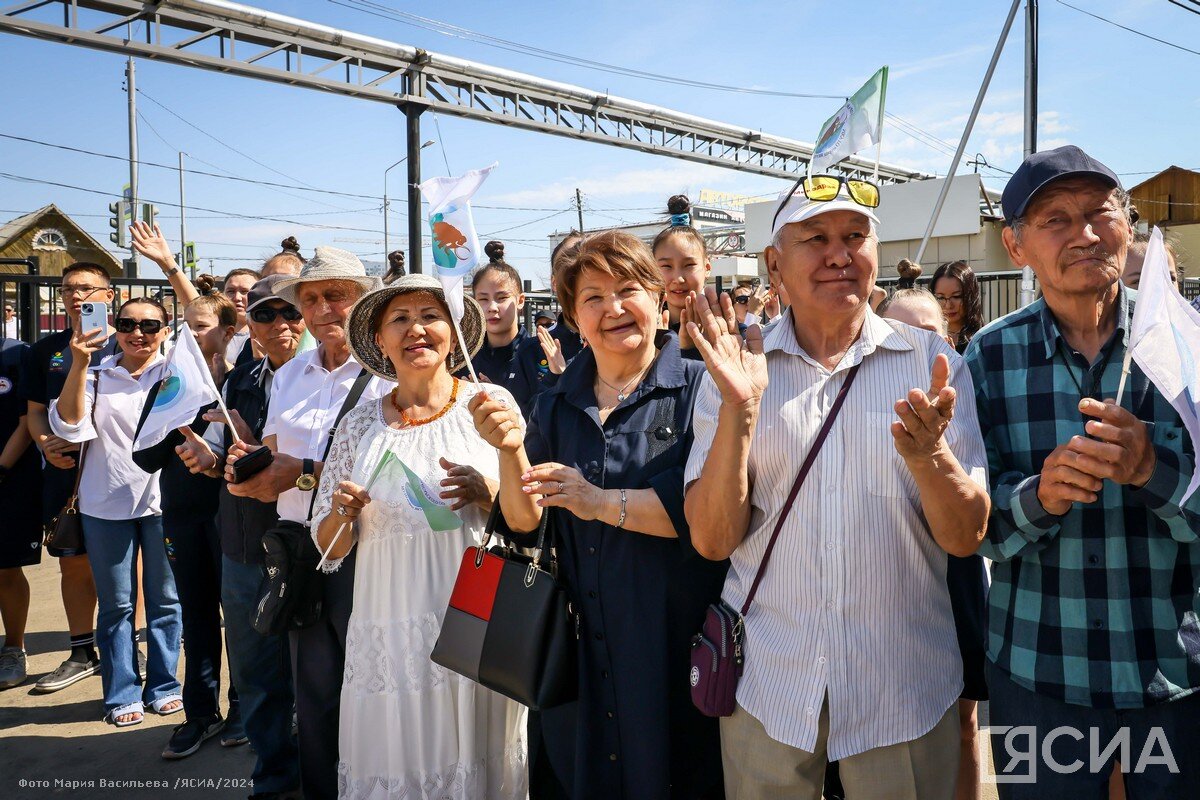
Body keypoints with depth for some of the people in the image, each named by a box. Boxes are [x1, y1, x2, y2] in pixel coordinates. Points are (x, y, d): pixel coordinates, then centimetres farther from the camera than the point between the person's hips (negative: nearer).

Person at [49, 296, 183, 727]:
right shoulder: (96, 374, 4)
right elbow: (71, 426, -9)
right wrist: (79, 366, -18)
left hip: (163, 500, -1)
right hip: (106, 504, 1)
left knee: (165, 599, 9)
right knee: (115, 605, 9)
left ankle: (163, 686, 23)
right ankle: (122, 694, 21)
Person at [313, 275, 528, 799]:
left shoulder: (490, 402, 0)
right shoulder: (361, 425, 7)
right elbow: (329, 549, 12)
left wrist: (487, 490, -16)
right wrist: (343, 511, -8)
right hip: (389, 632, 2)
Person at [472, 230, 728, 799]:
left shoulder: (699, 389, -7)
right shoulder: (556, 405, 8)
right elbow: (525, 521, 5)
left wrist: (603, 503, -19)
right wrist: (511, 449, -12)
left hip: (674, 643, -4)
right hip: (580, 644, 5)